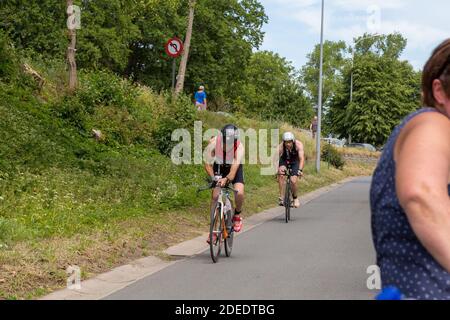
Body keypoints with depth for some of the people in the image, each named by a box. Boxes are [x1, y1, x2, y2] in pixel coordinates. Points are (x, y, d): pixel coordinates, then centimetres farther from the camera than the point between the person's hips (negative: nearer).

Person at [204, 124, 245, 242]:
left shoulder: (239, 147, -35)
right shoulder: (214, 143, -32)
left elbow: (234, 169, -41)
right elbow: (208, 164, -26)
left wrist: (226, 179, -60)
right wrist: (213, 177, -42)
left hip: (234, 168, -1)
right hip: (219, 167, 1)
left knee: (239, 192, -24)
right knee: (215, 196, -11)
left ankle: (237, 215, 6)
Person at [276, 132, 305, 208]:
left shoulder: (298, 145, -32)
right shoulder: (281, 147, -31)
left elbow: (302, 158, -41)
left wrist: (300, 170, -57)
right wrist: (277, 169, -58)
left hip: (295, 162, 0)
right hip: (284, 160, 0)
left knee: (294, 181, -16)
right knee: (281, 175, -29)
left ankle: (295, 198, 12)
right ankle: (282, 197, -21)